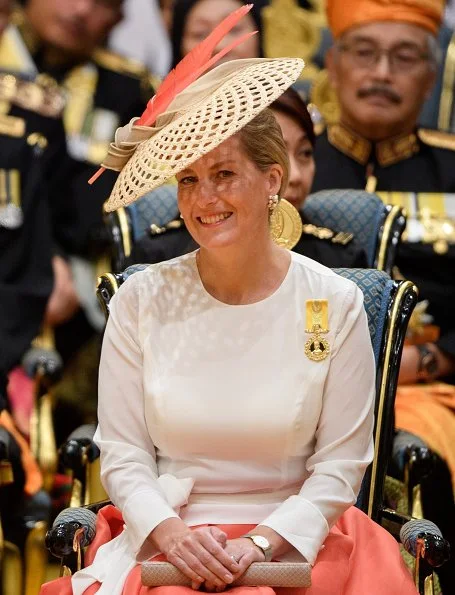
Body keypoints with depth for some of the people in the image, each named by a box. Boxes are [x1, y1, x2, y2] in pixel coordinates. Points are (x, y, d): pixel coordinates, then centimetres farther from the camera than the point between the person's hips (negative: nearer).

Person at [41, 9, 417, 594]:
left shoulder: (335, 303, 2)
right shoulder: (141, 299, 5)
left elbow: (339, 465, 1)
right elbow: (122, 454, 4)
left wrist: (258, 544, -12)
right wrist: (170, 531, -13)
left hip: (293, 543, 0)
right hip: (163, 541, 0)